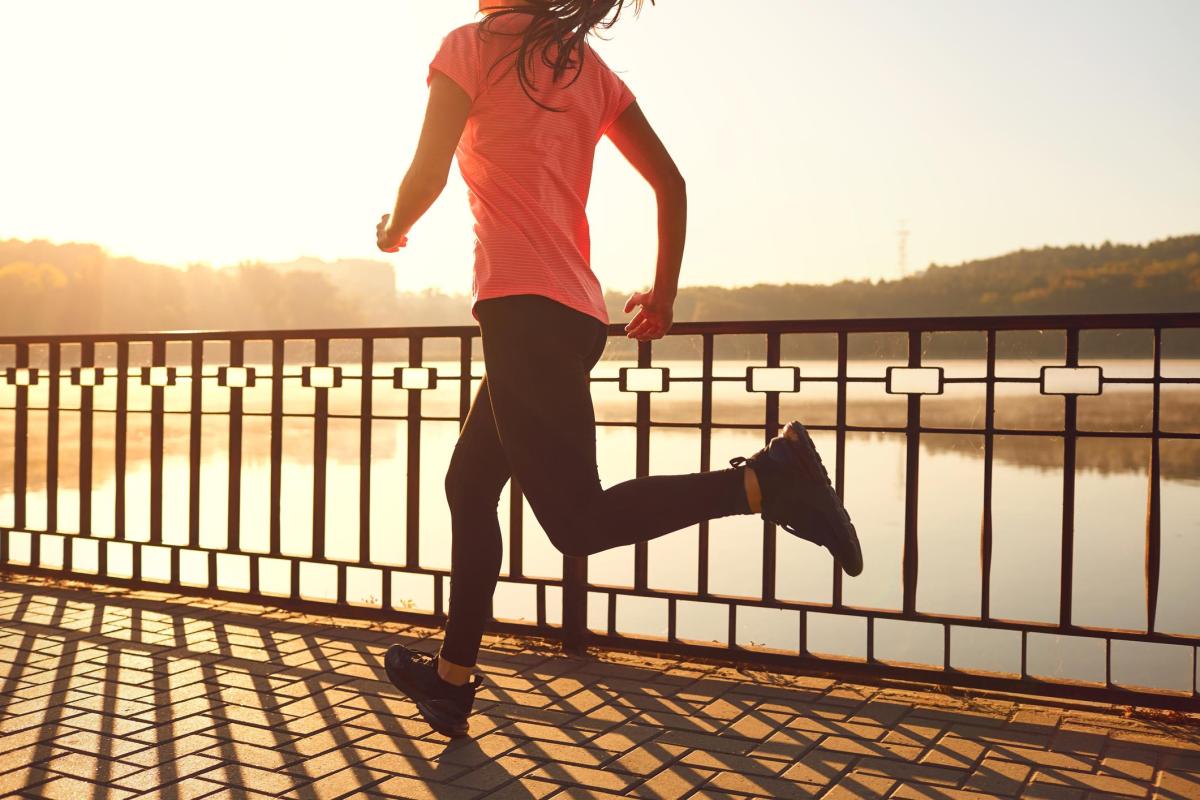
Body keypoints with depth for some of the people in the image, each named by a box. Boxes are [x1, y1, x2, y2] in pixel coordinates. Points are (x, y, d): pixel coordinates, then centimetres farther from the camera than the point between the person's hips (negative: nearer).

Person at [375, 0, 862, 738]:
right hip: (578, 312, 8)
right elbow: (671, 183, 13)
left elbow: (428, 174, -5)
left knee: (579, 521, -12)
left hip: (521, 308, -8)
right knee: (470, 485, 18)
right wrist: (665, 292, 20)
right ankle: (454, 677, 25)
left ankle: (769, 477, -22)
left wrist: (394, 230, 17)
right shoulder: (589, 67, 17)